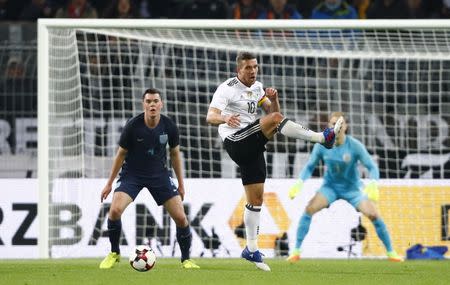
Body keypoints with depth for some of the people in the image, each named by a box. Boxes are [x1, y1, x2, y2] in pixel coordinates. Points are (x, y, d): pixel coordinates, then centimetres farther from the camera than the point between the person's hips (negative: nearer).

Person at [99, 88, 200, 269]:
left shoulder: (169, 127, -11)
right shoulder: (133, 126, -18)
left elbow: (175, 153, 6)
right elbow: (121, 154, -5)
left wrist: (181, 184, 10)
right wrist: (109, 183, 0)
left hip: (159, 175, 2)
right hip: (132, 174, -2)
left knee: (180, 217, -8)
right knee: (115, 210, -24)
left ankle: (186, 259, 14)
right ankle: (114, 254, -2)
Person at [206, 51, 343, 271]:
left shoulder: (257, 87, 16)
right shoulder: (227, 88, -8)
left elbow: (272, 111, 16)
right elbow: (210, 117, -19)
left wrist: (273, 99, -6)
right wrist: (225, 118, -41)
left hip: (252, 147, 8)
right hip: (236, 143, -8)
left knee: (256, 199, 8)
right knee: (276, 120, -26)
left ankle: (251, 250, 14)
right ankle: (323, 138, -24)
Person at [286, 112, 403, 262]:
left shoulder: (355, 146, -19)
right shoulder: (322, 146, -13)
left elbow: (372, 167, -18)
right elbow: (310, 166, -1)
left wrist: (373, 183, -39)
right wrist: (300, 182, -19)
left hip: (352, 188, -1)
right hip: (330, 187, 1)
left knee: (374, 215, -16)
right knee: (309, 209, -24)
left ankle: (391, 252, 3)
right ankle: (296, 251, -16)